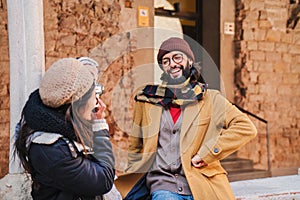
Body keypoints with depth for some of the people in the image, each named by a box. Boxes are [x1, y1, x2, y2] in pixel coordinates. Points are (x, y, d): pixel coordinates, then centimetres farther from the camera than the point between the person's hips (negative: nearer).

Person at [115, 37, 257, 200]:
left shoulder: (210, 99, 6)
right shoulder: (147, 99, 10)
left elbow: (246, 128, -3)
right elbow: (135, 145, 20)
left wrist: (207, 153, -8)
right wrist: (133, 182, 14)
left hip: (201, 186, -1)